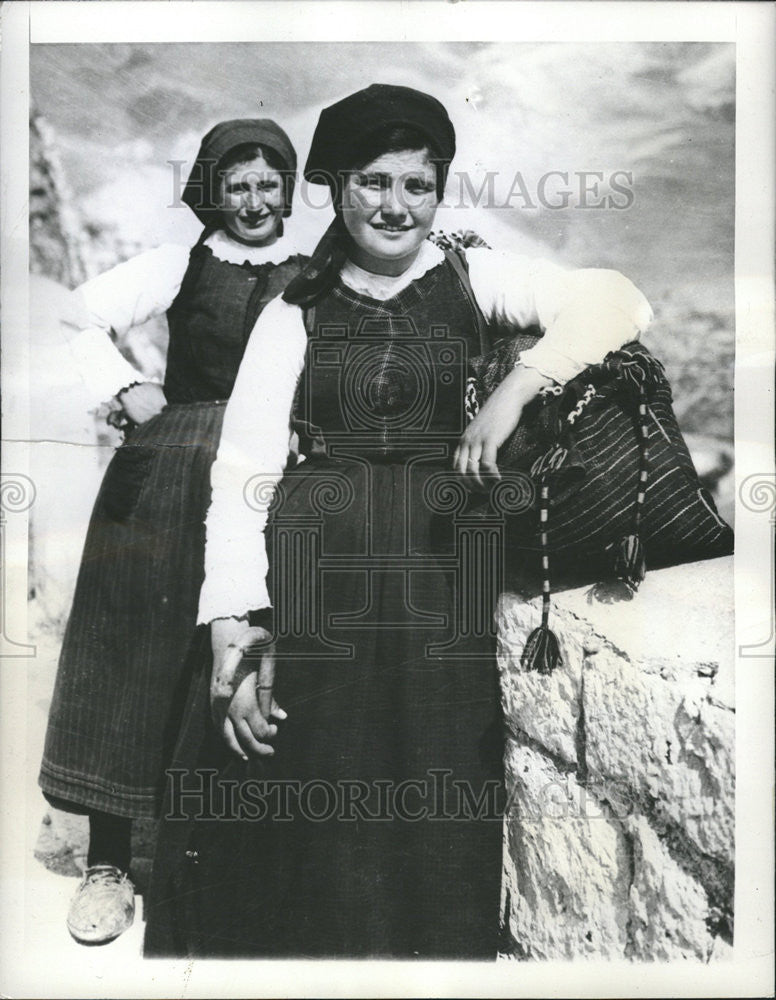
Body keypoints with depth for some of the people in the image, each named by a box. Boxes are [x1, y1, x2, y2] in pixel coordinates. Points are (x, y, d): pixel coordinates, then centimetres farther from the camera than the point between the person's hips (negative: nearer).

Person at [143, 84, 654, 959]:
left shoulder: (470, 277, 8)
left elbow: (618, 303, -3)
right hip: (311, 589, 1)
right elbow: (242, 468, -1)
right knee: (293, 836, 4)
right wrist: (233, 622, -12)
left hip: (438, 591, 0)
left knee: (439, 842, 5)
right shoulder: (296, 311, 8)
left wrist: (516, 389, -17)